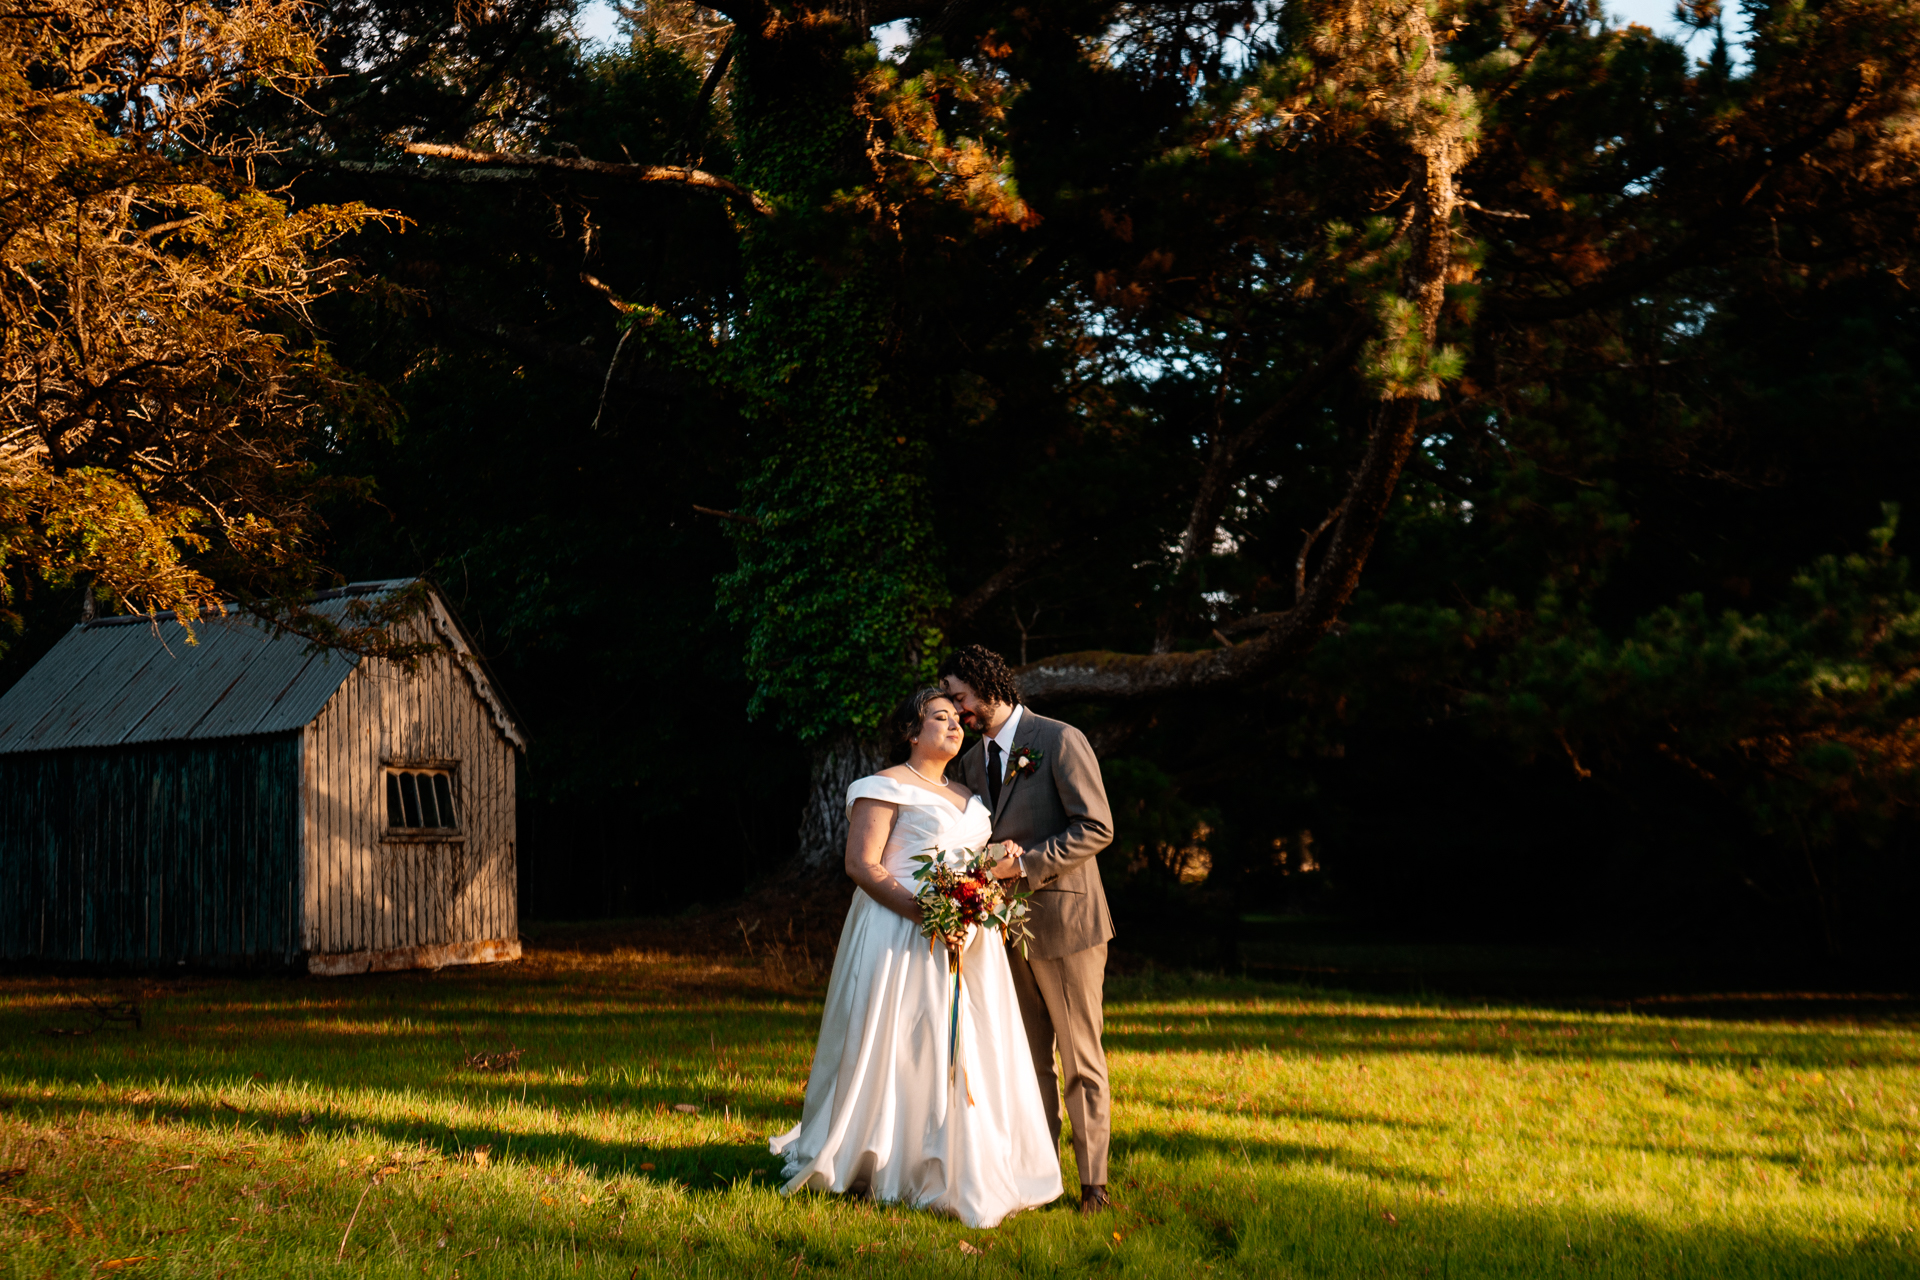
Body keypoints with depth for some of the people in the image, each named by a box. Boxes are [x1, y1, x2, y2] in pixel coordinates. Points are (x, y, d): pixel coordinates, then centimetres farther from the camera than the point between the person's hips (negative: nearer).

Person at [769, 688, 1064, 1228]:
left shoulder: (964, 796, 20)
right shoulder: (887, 788, -4)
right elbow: (860, 864, -12)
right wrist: (921, 910, -22)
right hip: (903, 936, -8)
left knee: (968, 1049, 5)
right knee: (899, 1047, -5)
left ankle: (961, 1172, 13)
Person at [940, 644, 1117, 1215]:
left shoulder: (1061, 741, -9)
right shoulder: (973, 760, 13)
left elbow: (1096, 828, -14)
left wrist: (1027, 864, -19)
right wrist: (989, 863, -3)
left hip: (1064, 919, -6)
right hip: (1009, 926, 6)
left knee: (1080, 1060, 0)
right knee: (1028, 1060, 8)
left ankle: (1093, 1182, 6)